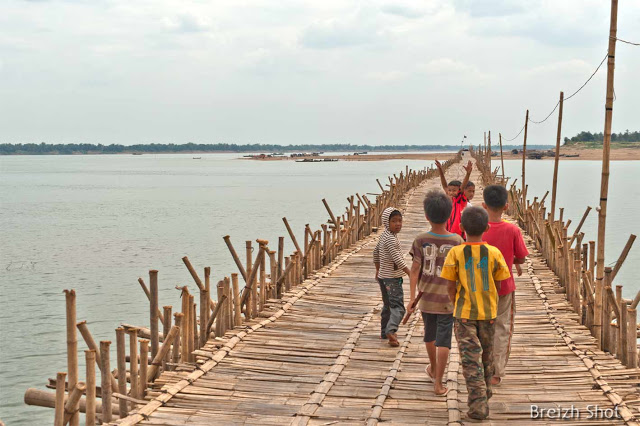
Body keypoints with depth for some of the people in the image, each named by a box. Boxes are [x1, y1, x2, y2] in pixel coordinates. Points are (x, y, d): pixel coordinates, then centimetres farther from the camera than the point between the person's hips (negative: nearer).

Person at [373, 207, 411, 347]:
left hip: (383, 276, 10)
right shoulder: (391, 239, -20)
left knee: (387, 305, 19)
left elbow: (376, 252, 20)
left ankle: (384, 332, 27)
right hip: (392, 278, -10)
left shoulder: (384, 236, 9)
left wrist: (378, 270, 31)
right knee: (398, 306, -13)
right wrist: (411, 274, -19)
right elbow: (397, 260, -24)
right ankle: (391, 330, -28)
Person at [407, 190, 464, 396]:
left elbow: (415, 270, -10)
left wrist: (412, 297, -5)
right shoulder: (457, 241, -11)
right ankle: (438, 383, 2)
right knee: (443, 340, 3)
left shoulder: (420, 240, -10)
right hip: (447, 300, -2)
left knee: (430, 333, 21)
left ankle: (433, 368, 42)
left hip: (426, 298, 2)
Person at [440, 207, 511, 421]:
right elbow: (499, 284, -1)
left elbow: (450, 286, -7)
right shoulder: (494, 253, -7)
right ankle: (484, 393, 38)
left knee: (471, 359, -1)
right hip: (488, 313, 2)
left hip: (464, 314, -2)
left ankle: (479, 406, -8)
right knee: (486, 355, 20)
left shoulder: (455, 253, -12)